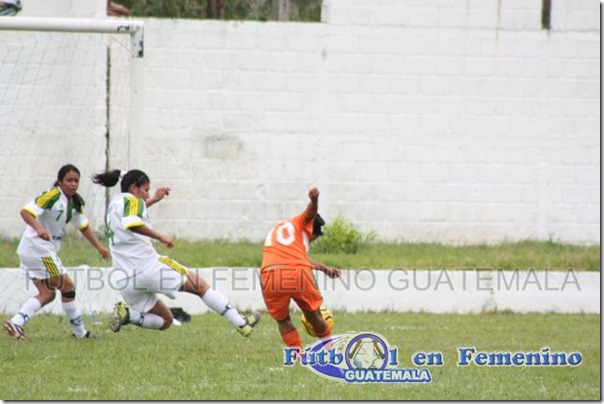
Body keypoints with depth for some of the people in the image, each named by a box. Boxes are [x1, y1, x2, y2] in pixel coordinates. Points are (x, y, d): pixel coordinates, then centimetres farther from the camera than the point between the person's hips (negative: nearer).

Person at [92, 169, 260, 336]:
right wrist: (160, 237, -22)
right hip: (147, 265, -8)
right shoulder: (131, 200, -5)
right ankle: (241, 323, 5)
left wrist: (153, 200, 45)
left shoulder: (115, 204, 22)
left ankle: (127, 314, -9)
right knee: (200, 286, 7)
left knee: (165, 321, 16)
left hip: (124, 278, 8)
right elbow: (131, 224, -27)